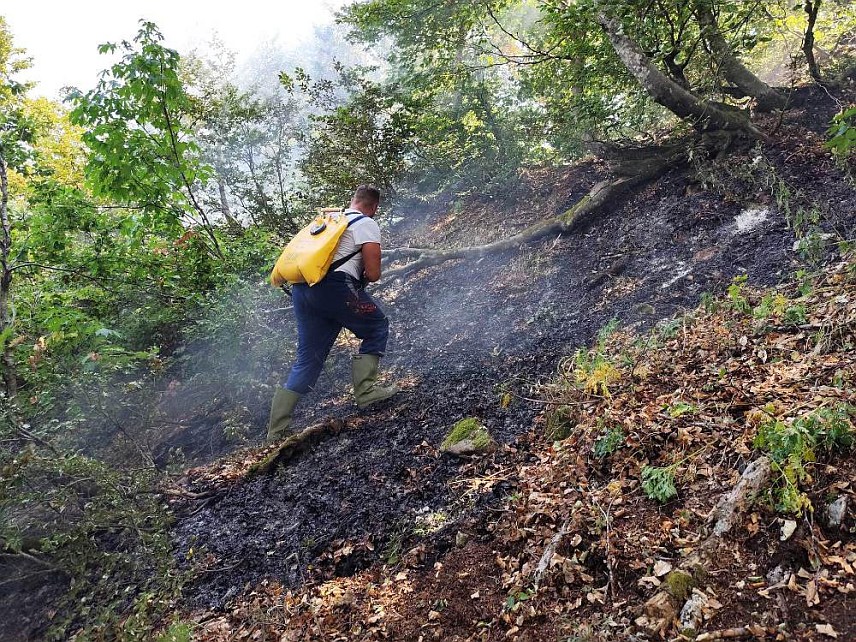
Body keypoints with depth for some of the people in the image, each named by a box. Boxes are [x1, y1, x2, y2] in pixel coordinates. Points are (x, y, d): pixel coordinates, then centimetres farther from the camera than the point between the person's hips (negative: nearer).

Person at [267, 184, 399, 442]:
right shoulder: (367, 224, 4)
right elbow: (373, 274, -4)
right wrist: (361, 278, 20)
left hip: (301, 288, 7)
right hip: (334, 287, -7)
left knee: (308, 359, 12)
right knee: (377, 328, 15)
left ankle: (277, 430, 10)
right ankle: (365, 389, 6)